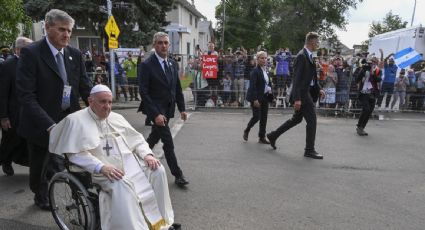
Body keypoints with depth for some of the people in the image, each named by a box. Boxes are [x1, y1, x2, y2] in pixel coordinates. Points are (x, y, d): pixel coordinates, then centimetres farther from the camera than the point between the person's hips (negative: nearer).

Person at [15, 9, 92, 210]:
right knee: (40, 165, 19)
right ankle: (41, 197, 45)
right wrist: (49, 125, -30)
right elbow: (26, 95, -22)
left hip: (70, 119, 3)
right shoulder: (30, 53, -16)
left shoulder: (75, 54, 0)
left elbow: (85, 87, 0)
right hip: (42, 123, -3)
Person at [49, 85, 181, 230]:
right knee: (121, 185, -35)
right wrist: (102, 167, -24)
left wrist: (147, 155, -4)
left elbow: (136, 139, 16)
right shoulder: (76, 120, -2)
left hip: (129, 161, 6)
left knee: (157, 170, -13)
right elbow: (76, 154, -11)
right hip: (103, 169, -6)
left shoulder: (116, 118, 16)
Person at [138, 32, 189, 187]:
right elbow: (144, 92, -17)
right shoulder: (146, 65, -13)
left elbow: (177, 88, 12)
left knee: (154, 137, 20)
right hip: (156, 109, -6)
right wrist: (155, 114, -23)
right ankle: (178, 175, 6)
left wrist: (182, 108, 8)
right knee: (168, 142, -5)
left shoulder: (172, 64, 7)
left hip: (168, 109, 7)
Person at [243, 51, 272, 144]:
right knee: (257, 116, -6)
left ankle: (262, 137, 14)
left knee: (264, 118, 7)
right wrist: (255, 99, -22)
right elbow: (252, 86, -18)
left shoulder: (266, 70, 12)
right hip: (257, 97, -7)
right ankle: (246, 131, 19)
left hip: (265, 97, 8)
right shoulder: (255, 71, -12)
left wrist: (270, 89, 6)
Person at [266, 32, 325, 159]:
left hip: (307, 92, 10)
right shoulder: (301, 56, -16)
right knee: (312, 120, -4)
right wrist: (297, 98, -25)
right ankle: (309, 150, 8)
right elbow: (297, 78, -21)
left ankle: (273, 135, 28)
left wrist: (318, 89, 12)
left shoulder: (309, 56, 15)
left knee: (296, 119, 18)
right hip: (302, 93, -10)